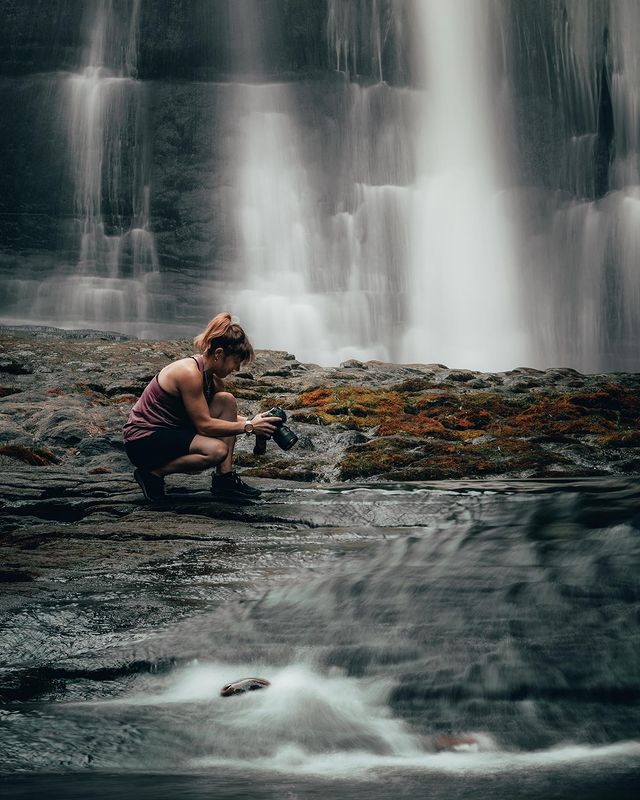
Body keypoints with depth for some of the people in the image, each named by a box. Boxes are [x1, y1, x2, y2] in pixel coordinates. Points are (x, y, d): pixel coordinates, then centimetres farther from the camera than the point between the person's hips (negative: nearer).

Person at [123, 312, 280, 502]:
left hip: (172, 429, 9)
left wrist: (254, 422, -3)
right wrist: (248, 426, -18)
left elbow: (228, 414, 14)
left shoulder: (212, 376, 3)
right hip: (143, 440, -9)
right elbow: (204, 424, -22)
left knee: (227, 401, -3)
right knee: (217, 450, -28)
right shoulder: (189, 373, -24)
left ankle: (224, 478, -1)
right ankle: (153, 472, -8)